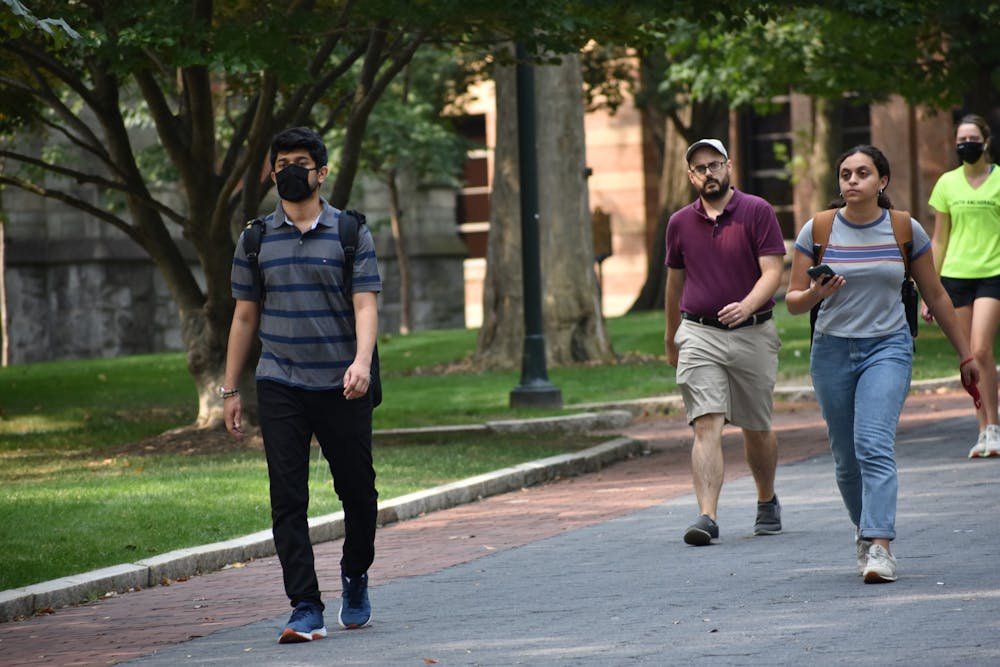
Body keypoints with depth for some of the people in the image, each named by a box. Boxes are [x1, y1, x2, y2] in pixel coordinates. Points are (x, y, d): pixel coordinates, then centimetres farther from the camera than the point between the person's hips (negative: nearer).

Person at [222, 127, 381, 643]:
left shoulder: (351, 233, 2)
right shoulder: (256, 240, 9)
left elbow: (365, 305, -6)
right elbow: (245, 316, 13)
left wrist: (361, 362, -23)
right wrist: (229, 390, 10)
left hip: (342, 387, -1)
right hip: (280, 387, 1)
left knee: (357, 492, 8)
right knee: (287, 499, -8)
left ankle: (355, 580, 33)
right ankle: (306, 610, -8)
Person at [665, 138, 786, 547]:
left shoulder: (757, 212, -2)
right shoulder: (680, 223, 8)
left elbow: (773, 271, -10)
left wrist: (747, 305, -28)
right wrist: (670, 339, 27)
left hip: (753, 333, -1)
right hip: (699, 335, 1)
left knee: (757, 430, 12)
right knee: (706, 426, -14)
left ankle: (767, 502, 36)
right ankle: (707, 517, -22)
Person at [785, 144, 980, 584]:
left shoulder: (906, 230, 2)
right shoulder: (817, 231, 1)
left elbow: (935, 296, 11)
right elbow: (793, 302, 4)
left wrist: (965, 354, 15)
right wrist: (815, 294, -19)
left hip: (888, 348, -2)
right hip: (832, 350, 2)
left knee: (874, 445, -19)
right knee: (846, 458, 6)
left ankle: (879, 547, -26)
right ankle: (864, 532, 29)